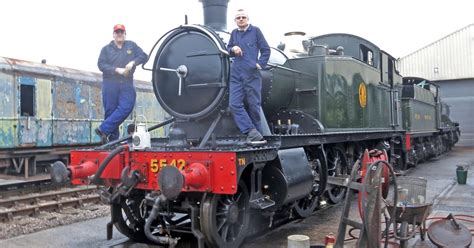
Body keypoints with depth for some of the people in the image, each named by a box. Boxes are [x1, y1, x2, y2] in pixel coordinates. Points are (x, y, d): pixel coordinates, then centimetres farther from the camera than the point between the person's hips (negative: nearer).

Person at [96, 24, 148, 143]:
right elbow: (101, 65, 0)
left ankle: (103, 129, -9)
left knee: (126, 107, -16)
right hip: (110, 84, -1)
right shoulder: (106, 49, 11)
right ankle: (112, 140, 6)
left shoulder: (131, 46, 15)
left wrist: (133, 62, -9)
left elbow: (144, 56, 9)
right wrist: (117, 70, -13)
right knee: (110, 110, -1)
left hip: (127, 84, 1)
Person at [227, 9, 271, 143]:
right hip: (236, 75, 4)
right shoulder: (234, 33, 15)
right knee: (234, 104, -9)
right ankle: (252, 132, -9)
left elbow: (266, 50, 5)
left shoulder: (255, 30, 4)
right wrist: (233, 49, 1)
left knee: (253, 105, 0)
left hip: (252, 74, -4)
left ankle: (257, 134, 11)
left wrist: (260, 64, -7)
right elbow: (228, 48, 24)